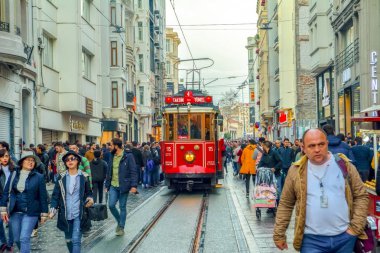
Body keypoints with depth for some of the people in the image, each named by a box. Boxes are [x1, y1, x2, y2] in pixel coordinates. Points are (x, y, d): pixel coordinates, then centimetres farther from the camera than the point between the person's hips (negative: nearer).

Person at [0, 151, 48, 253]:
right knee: (17, 239, 13)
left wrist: (44, 213, -2)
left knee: (24, 238, -11)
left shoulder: (39, 177, -5)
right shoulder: (13, 175, 3)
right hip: (15, 212, 4)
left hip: (30, 212, -3)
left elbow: (43, 196, -3)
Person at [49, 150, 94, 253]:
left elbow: (88, 192, 10)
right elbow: (56, 195, 3)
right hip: (65, 214, 2)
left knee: (76, 240, -11)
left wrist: (90, 199, -12)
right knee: (68, 240, 14)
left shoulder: (83, 177, -1)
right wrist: (53, 210, -9)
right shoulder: (61, 178, 1)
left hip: (79, 214, -2)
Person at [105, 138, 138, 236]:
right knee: (111, 205, -3)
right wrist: (107, 185, 14)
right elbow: (109, 172, 16)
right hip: (113, 186, 5)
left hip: (123, 186, -5)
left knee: (122, 207, 3)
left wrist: (134, 185, -18)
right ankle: (119, 221, 22)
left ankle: (121, 227, 17)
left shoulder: (128, 156, -10)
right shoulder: (112, 156, 9)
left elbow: (133, 171, -11)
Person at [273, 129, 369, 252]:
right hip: (312, 239, -1)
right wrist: (279, 234, 3)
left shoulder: (344, 165, 0)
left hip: (345, 236, 1)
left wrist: (356, 227, -2)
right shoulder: (296, 171, -1)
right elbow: (285, 205, 5)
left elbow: (361, 196, 5)